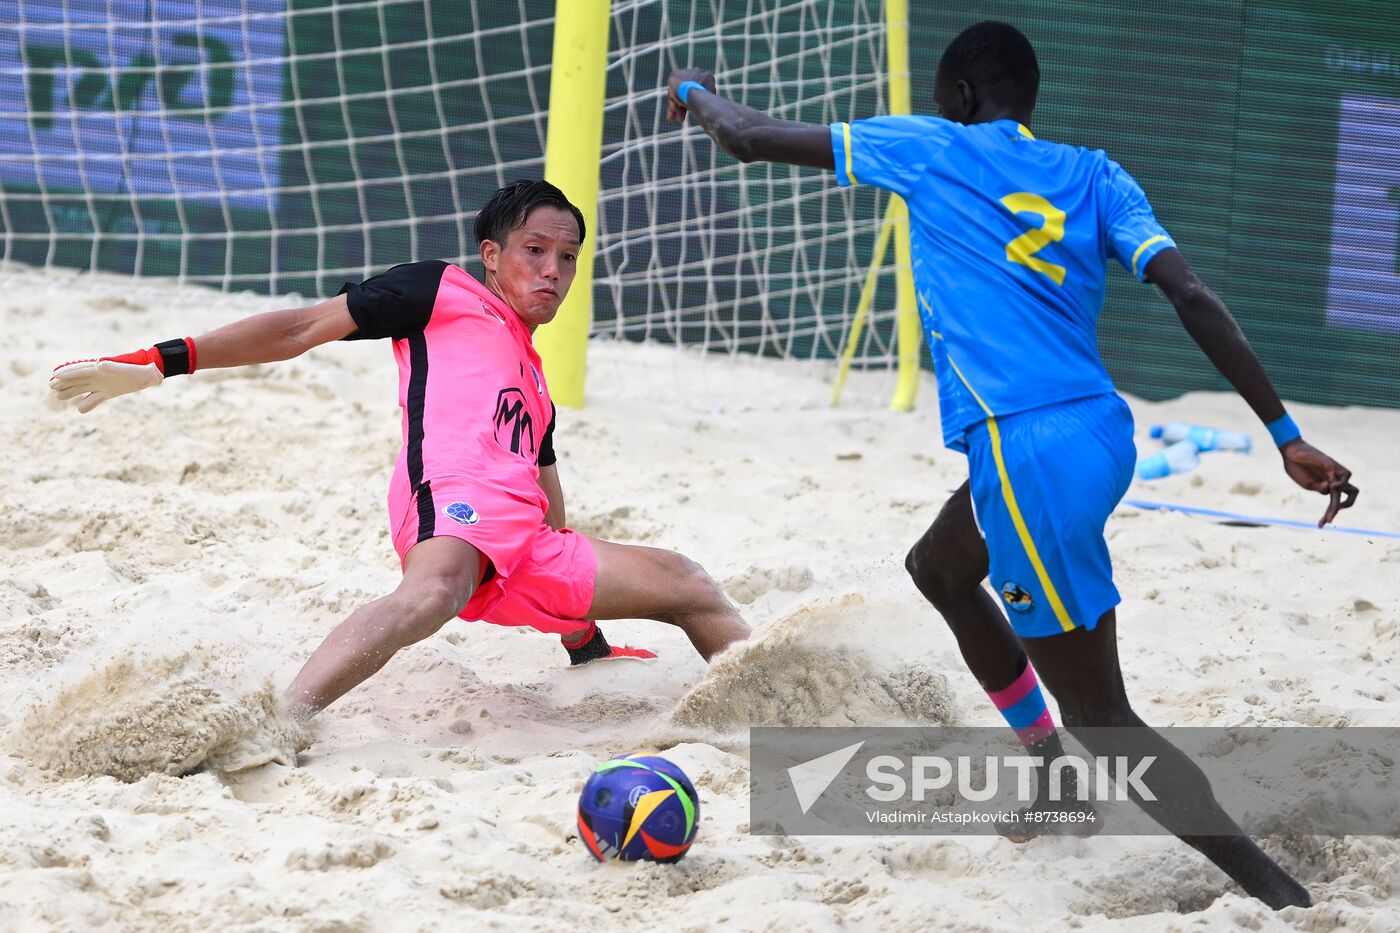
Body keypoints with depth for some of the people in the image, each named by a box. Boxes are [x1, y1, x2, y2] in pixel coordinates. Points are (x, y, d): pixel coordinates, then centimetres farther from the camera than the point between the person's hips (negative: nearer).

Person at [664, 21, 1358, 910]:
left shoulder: (931, 149, 4)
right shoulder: (1096, 178, 13)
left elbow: (754, 138, 11)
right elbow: (1192, 295, -1)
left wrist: (698, 93, 33)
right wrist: (1288, 436, -4)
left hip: (1027, 453, -7)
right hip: (1102, 434, 7)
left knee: (1104, 721, -4)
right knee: (938, 568, 33)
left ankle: (1277, 891, -12)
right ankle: (1054, 774, 38)